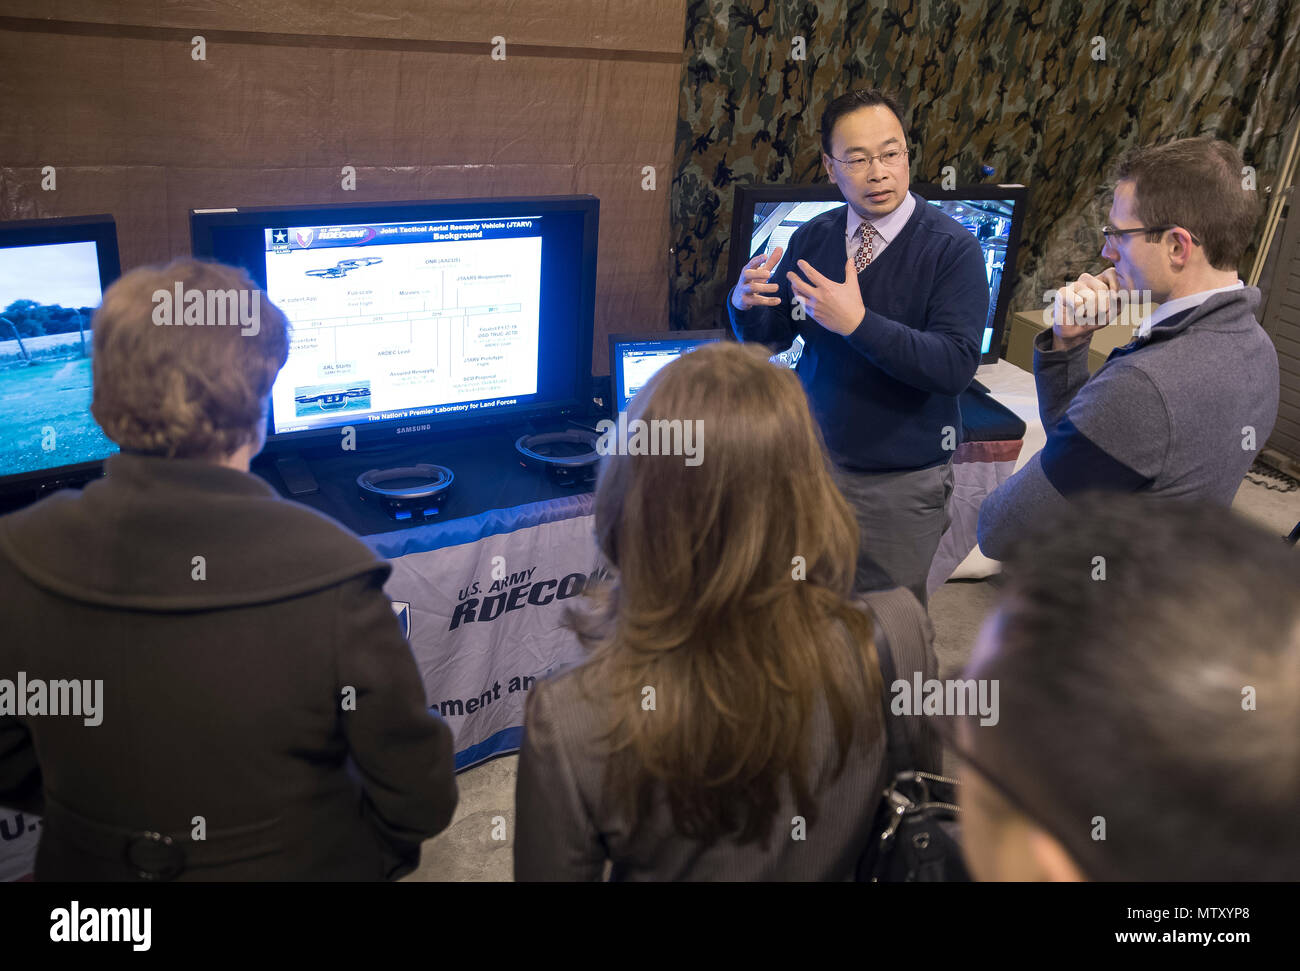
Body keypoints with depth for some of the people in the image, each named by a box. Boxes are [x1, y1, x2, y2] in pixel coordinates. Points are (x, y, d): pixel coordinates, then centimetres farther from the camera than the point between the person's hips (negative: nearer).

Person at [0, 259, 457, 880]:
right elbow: (419, 799, -19)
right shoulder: (329, 575, -30)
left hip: (91, 884, 3)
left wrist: (113, 820, 13)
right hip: (293, 866, -2)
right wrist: (365, 858, 2)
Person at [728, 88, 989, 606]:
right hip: (813, 458, 4)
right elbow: (769, 338, 4)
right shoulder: (811, 238, 1)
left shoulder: (952, 247, -13)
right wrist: (745, 302, -18)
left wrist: (859, 323, -32)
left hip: (901, 480, -3)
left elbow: (956, 365, -24)